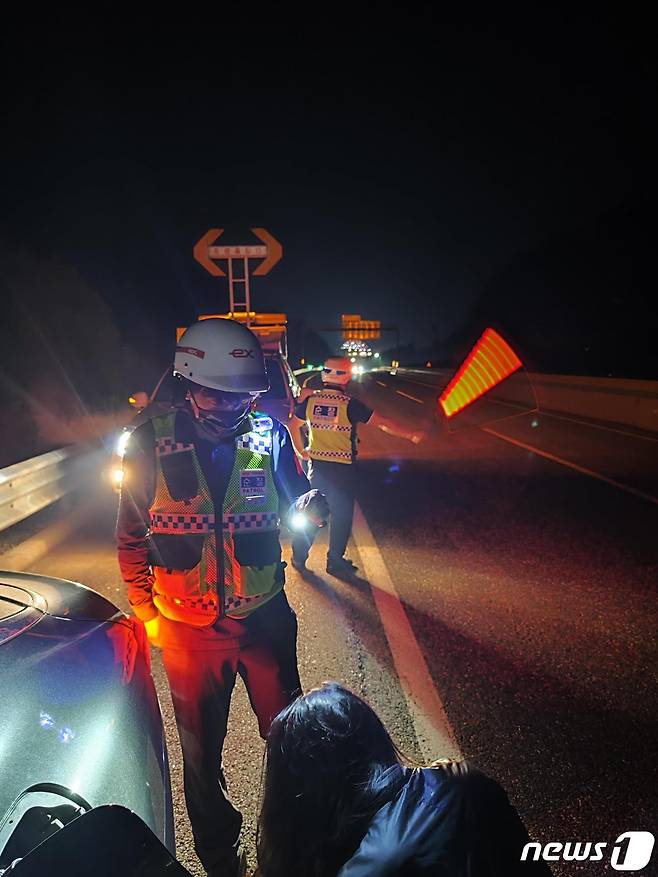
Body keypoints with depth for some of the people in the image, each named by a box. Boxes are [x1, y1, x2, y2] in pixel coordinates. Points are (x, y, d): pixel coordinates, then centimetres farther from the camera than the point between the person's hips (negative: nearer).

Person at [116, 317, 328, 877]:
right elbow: (132, 537, -1)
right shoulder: (151, 443, -12)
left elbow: (292, 501, 1)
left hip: (266, 616, 1)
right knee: (201, 749, 19)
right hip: (188, 628, 0)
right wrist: (146, 612, 1)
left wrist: (309, 506, -22)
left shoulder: (269, 433, -10)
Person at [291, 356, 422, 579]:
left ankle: (299, 557, 24)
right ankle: (335, 562, 19)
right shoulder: (349, 404, -14)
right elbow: (383, 423, -12)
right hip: (342, 468, -4)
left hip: (317, 465, 4)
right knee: (341, 515, 10)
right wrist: (410, 435, -3)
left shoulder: (310, 399, -2)